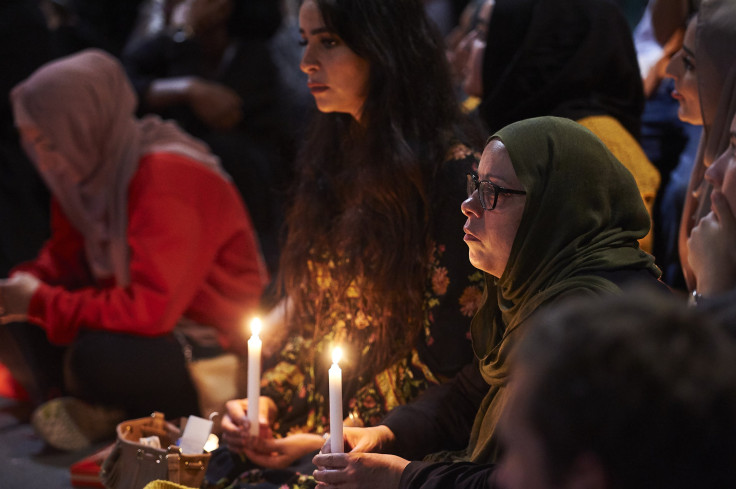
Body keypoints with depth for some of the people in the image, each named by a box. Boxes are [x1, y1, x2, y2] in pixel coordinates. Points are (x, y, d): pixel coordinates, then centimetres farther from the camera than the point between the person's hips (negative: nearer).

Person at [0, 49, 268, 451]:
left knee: (96, 358, -35)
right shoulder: (93, 165, -2)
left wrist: (41, 303, -26)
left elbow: (150, 310, -32)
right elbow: (66, 255, 10)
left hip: (217, 345, -9)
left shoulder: (168, 178, -28)